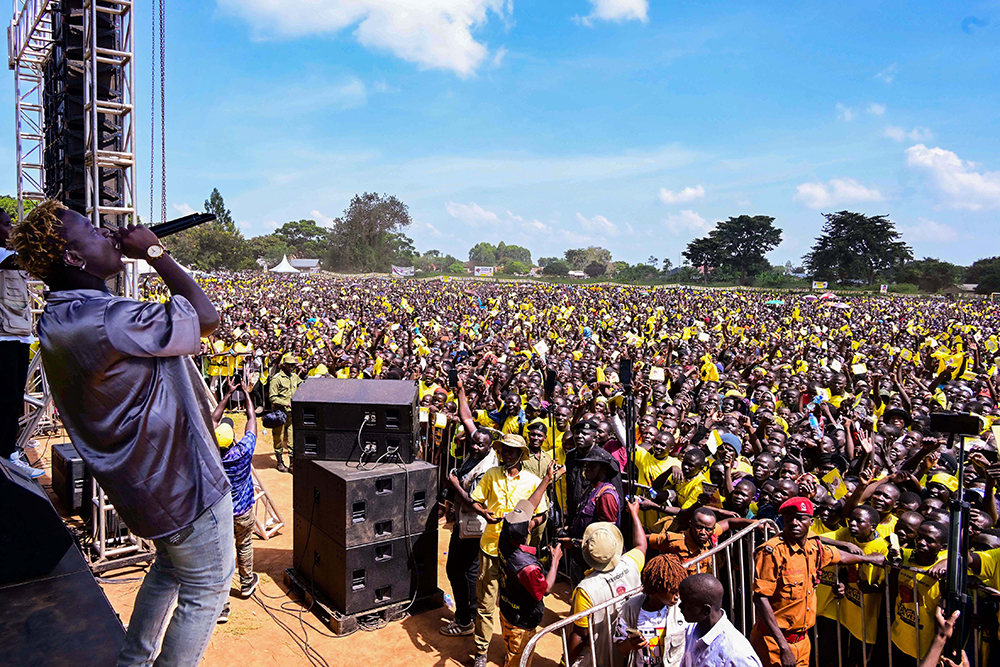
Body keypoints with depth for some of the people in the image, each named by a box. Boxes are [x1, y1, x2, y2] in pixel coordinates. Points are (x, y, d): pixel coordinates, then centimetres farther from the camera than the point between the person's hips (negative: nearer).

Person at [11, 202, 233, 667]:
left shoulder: (57, 320, 1)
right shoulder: (105, 321, -31)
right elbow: (206, 316, -25)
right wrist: (155, 253, -15)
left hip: (146, 478, 10)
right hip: (183, 481, -10)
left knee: (171, 567, 31)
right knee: (207, 586, 10)